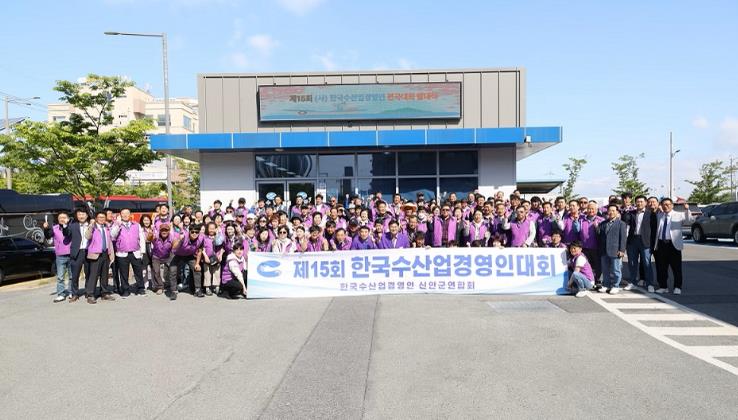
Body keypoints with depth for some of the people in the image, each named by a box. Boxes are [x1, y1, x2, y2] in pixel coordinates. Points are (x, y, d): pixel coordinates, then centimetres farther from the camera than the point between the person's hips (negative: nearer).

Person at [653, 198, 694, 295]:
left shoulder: (679, 215, 2)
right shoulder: (659, 216, 14)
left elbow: (690, 220, -13)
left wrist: (687, 210, -28)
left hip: (673, 244, -4)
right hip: (661, 244, 4)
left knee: (676, 268, 1)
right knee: (661, 268, 8)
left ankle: (677, 287, 11)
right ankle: (663, 287, 19)